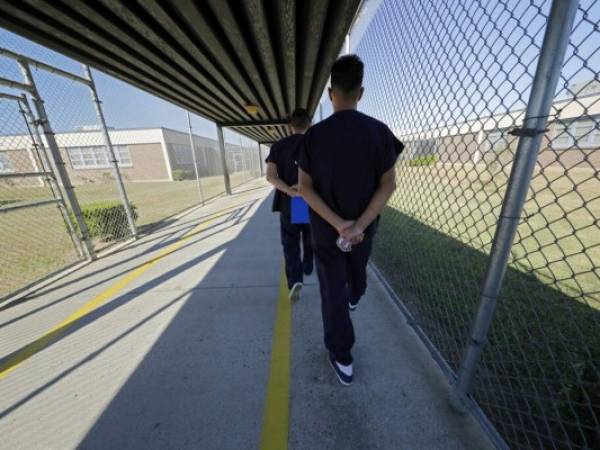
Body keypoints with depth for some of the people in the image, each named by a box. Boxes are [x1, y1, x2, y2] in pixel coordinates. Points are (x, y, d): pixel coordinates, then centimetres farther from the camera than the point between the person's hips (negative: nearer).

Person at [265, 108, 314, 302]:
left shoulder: (278, 146, 0)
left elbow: (270, 176, -13)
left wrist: (289, 190, -23)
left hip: (288, 203, -1)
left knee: (290, 243, 11)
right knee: (310, 238, 23)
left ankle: (295, 280, -5)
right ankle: (307, 267, 43)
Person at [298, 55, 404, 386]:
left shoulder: (314, 135, -10)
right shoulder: (379, 131, -7)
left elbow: (305, 188, -14)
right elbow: (388, 184, -12)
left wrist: (338, 224, -17)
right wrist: (359, 224, -18)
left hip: (326, 228, -2)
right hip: (364, 226, 3)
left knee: (332, 289, 11)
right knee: (357, 268, 31)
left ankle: (342, 358, 22)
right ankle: (354, 299, 63)